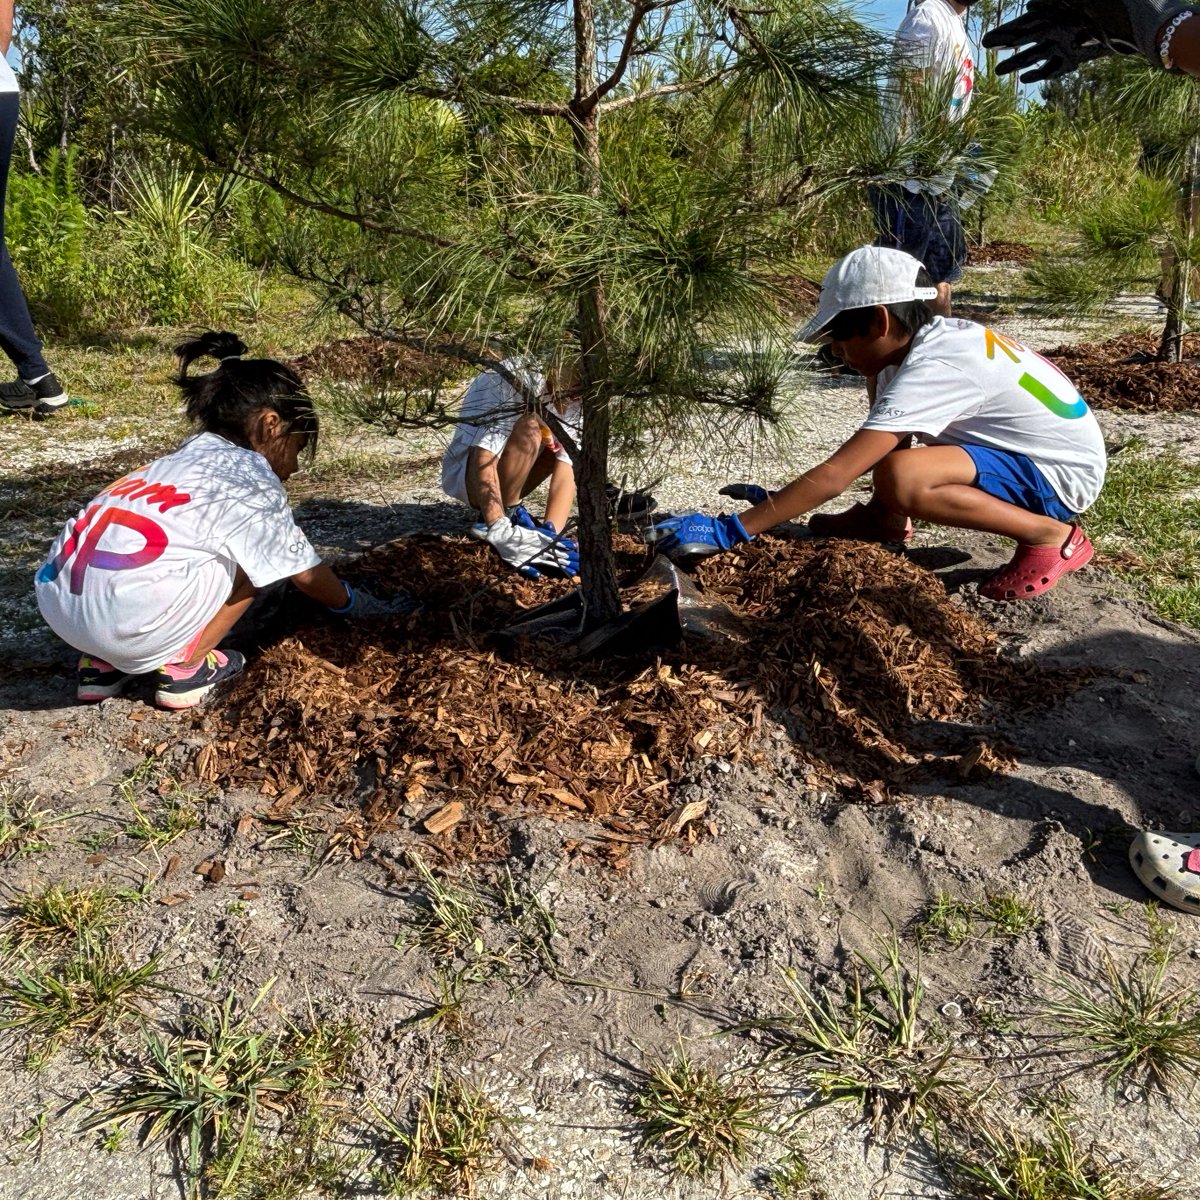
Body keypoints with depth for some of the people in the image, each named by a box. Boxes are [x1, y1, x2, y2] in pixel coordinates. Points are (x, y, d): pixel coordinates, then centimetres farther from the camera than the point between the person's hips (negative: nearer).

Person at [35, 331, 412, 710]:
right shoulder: (252, 479, 0)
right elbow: (305, 575, 10)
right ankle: (182, 668, 8)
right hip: (122, 621, -8)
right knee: (249, 560, 6)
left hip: (56, 600, 8)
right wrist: (362, 606, 26)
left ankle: (102, 663, 21)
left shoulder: (190, 456, 22)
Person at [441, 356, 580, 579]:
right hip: (465, 475, -7)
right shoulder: (506, 380, -30)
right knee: (528, 428, -30)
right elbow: (484, 457, -37)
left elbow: (567, 465, -18)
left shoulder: (569, 399, -11)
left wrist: (551, 533, -31)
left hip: (508, 476, 7)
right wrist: (500, 533, -47)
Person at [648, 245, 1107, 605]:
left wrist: (727, 531, -34)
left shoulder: (930, 371, -28)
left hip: (1062, 475, -9)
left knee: (900, 479, -33)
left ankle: (1051, 537, -15)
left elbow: (834, 476, -34)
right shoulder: (938, 334, -1)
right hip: (1033, 447, 9)